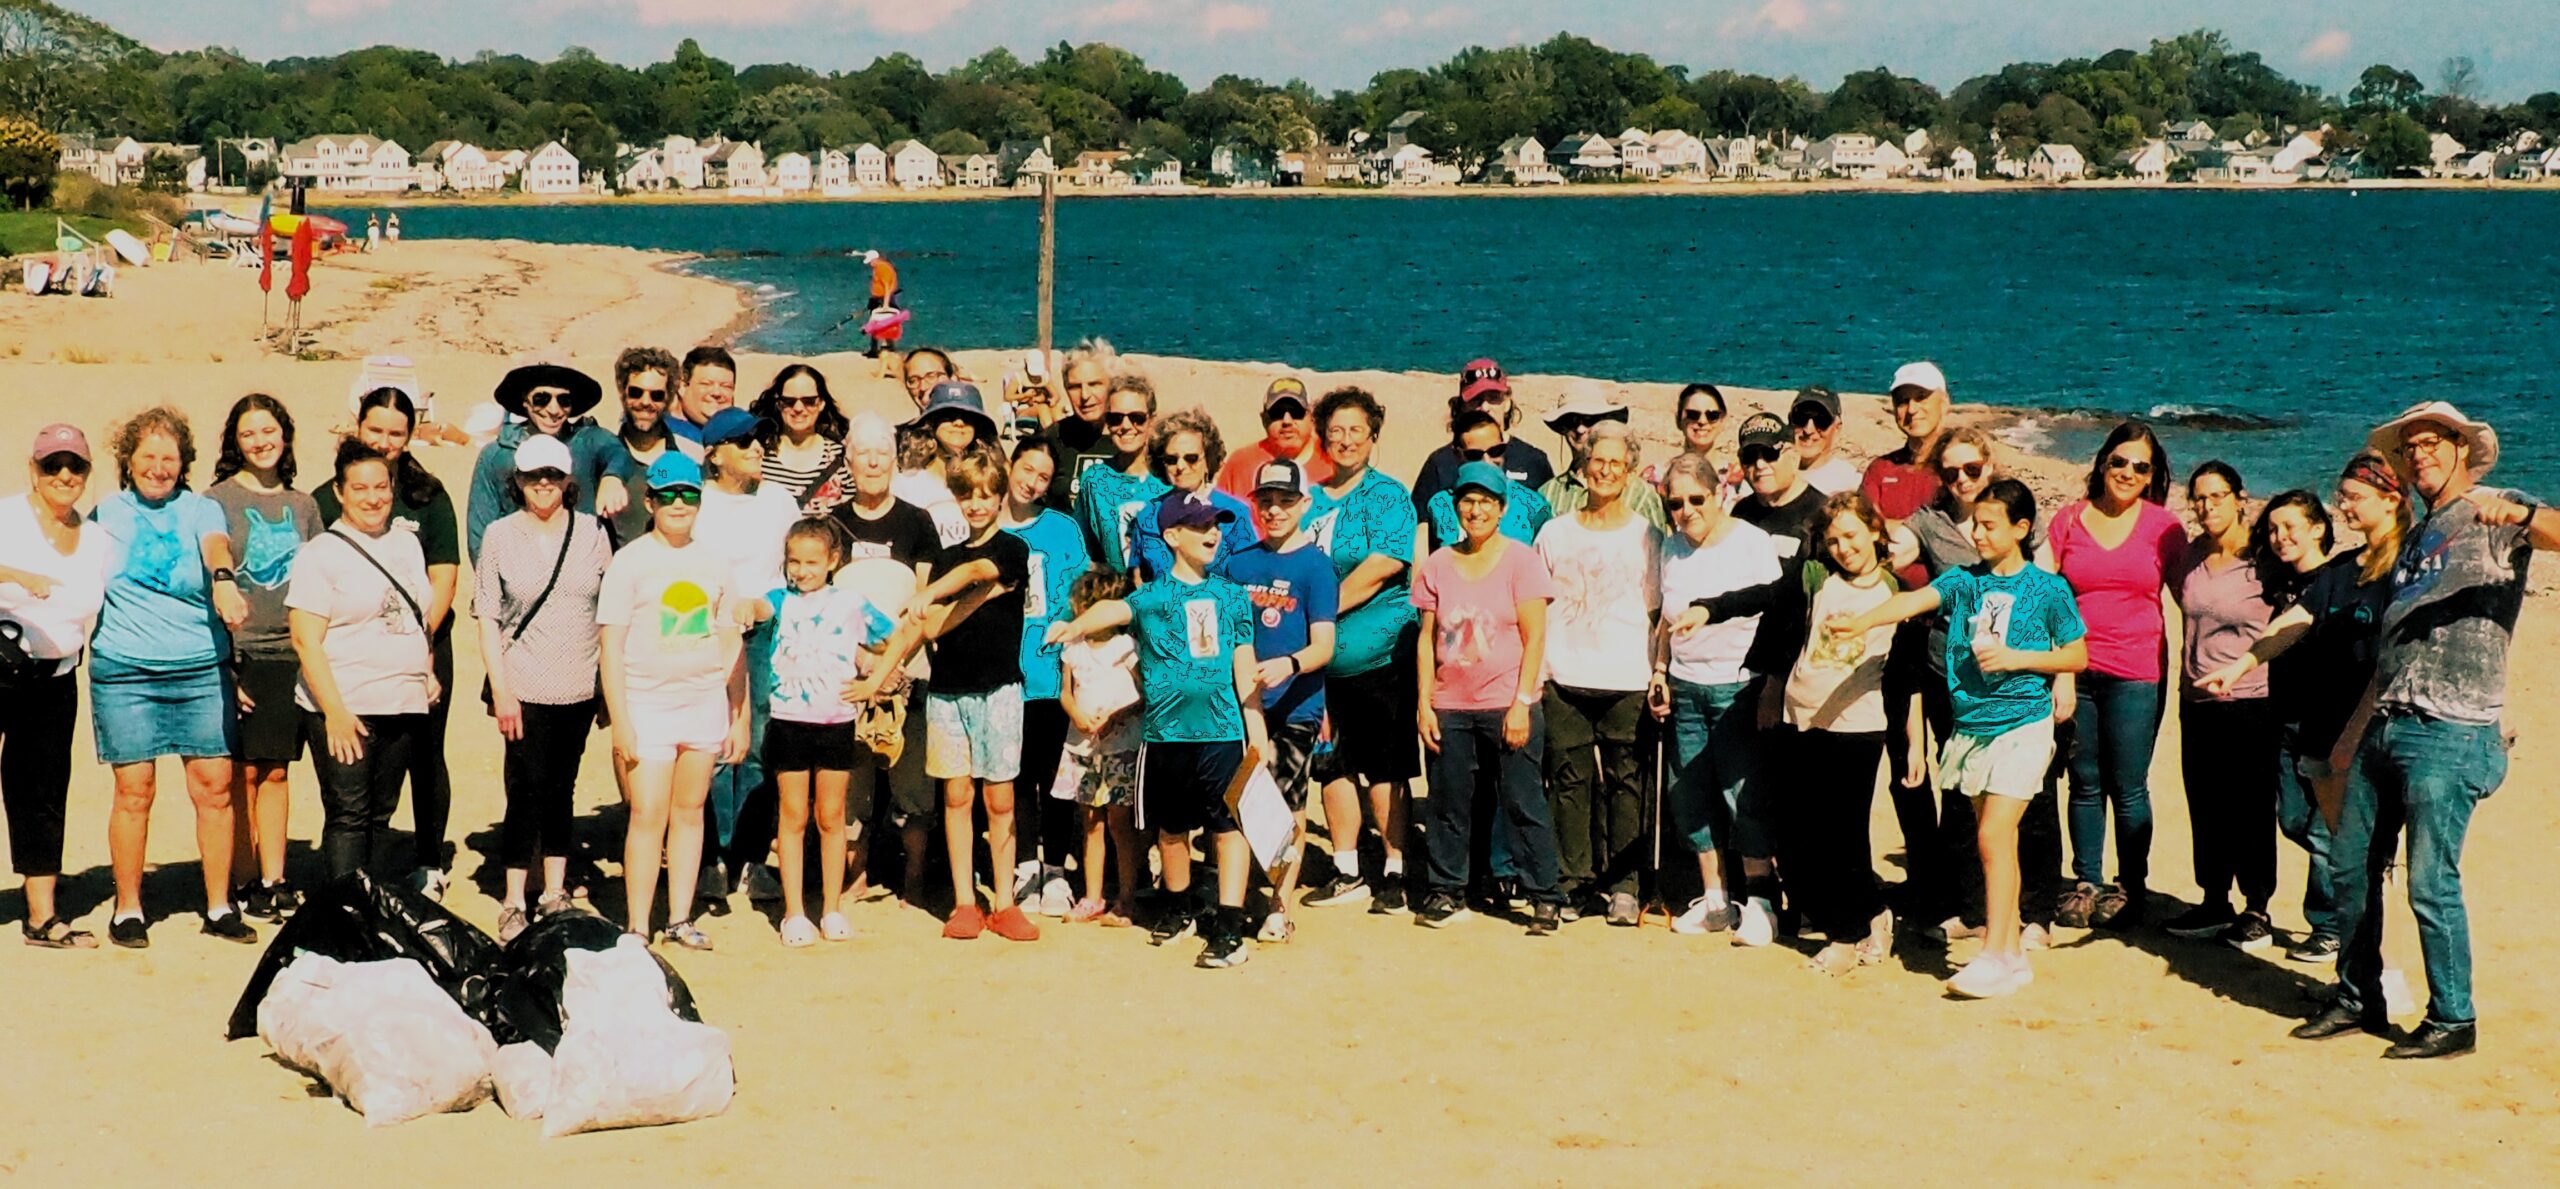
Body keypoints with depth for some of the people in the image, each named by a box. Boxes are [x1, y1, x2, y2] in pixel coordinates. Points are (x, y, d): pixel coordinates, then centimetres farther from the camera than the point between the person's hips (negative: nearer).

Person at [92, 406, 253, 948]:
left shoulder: (201, 510, 5)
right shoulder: (106, 513, 9)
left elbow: (215, 544, -17)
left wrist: (223, 579, -38)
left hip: (201, 669, 0)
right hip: (124, 673, 0)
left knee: (214, 785, 0)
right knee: (133, 790, -2)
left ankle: (219, 907, 10)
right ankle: (127, 909, 11)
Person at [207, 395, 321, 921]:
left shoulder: (302, 504, 11)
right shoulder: (218, 500, -1)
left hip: (290, 652, 3)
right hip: (237, 653, -3)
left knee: (276, 773, 6)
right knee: (242, 773, 0)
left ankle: (274, 882, 11)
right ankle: (243, 883, 9)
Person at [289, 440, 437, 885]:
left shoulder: (407, 544, 14)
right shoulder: (321, 553, -6)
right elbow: (306, 640, -11)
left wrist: (428, 673, 11)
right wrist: (334, 711, -17)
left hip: (404, 705, 6)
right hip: (345, 710, -6)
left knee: (380, 816, 10)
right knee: (348, 818, -5)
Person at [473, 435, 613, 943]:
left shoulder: (593, 533, 4)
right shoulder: (500, 536, 0)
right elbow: (487, 618, 0)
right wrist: (501, 690, -7)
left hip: (579, 688, 2)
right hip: (525, 689, -2)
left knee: (562, 790, 10)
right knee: (526, 792, -6)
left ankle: (555, 895, 20)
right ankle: (513, 905, 2)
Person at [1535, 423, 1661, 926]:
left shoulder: (1645, 536, 7)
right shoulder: (1556, 533, 11)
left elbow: (1656, 614, 8)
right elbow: (1539, 610, 14)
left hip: (1626, 681, -1)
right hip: (1565, 679, 1)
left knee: (1625, 783, 0)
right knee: (1571, 781, 3)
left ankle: (1623, 885, 6)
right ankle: (1574, 882, 10)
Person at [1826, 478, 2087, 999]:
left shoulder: (2048, 589, -4)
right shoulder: (1963, 581, 5)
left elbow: (2078, 655, 2)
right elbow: (1916, 600, -12)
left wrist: (2015, 657, -12)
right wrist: (1861, 622, -31)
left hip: (2022, 725, -5)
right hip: (1972, 723, 5)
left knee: (1994, 835, -14)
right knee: (1999, 840, 10)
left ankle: (1993, 955, -10)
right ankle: (2013, 953, 18)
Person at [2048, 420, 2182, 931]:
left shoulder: (2163, 526, 4)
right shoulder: (2069, 519, 7)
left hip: (2135, 674, -2)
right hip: (2075, 671, 2)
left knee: (2129, 788, 1)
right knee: (2085, 784, 8)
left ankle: (2130, 888, 13)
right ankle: (2085, 883, 19)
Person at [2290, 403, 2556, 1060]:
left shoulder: (2496, 514, 0)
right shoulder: (2415, 540, 23)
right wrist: (2354, 731, 23)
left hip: (2450, 735, -8)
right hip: (2384, 729, 8)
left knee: (2431, 883, -6)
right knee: (2350, 867, 11)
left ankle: (2453, 1020, 7)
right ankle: (2358, 999, 24)